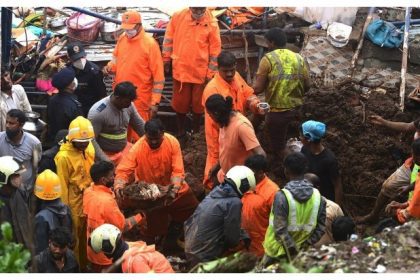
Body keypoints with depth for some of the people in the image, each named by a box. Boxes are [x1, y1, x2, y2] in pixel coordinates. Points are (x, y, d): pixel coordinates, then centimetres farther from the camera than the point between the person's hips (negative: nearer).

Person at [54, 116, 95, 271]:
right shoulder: (64, 157, -20)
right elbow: (63, 185, -14)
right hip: (75, 203, -6)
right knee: (74, 238, 9)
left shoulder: (89, 148, 0)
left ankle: (86, 265, 34)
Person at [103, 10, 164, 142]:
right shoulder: (122, 38, 2)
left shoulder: (150, 44, -17)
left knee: (138, 135, 1)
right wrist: (110, 66, -3)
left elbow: (158, 75, -15)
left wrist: (155, 102, -18)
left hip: (139, 99, -6)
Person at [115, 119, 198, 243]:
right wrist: (119, 186, -47)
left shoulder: (172, 142, -20)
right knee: (154, 230, 4)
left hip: (175, 190, 2)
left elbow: (178, 171, -21)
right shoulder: (137, 149, -23)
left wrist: (176, 186, -40)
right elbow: (123, 171, -27)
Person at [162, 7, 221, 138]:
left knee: (198, 104, 12)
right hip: (180, 69, 1)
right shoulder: (178, 17, -8)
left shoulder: (211, 23, -12)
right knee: (180, 103, 12)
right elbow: (169, 38, 5)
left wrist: (211, 73, -7)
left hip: (201, 72, -1)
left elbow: (215, 49, -7)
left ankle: (196, 133, 29)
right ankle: (181, 133, 28)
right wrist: (166, 58, 8)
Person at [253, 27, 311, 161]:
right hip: (295, 109, 5)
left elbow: (258, 88, -15)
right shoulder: (299, 58, 3)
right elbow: (307, 85, 5)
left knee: (279, 148, 7)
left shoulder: (268, 59, -12)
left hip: (277, 110, -5)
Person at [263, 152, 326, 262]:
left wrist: (293, 250, -16)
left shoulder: (282, 196, -20)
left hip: (279, 252, -4)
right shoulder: (318, 196, -5)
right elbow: (321, 228, -3)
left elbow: (280, 230, -22)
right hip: (303, 251, 4)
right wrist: (304, 247, -1)